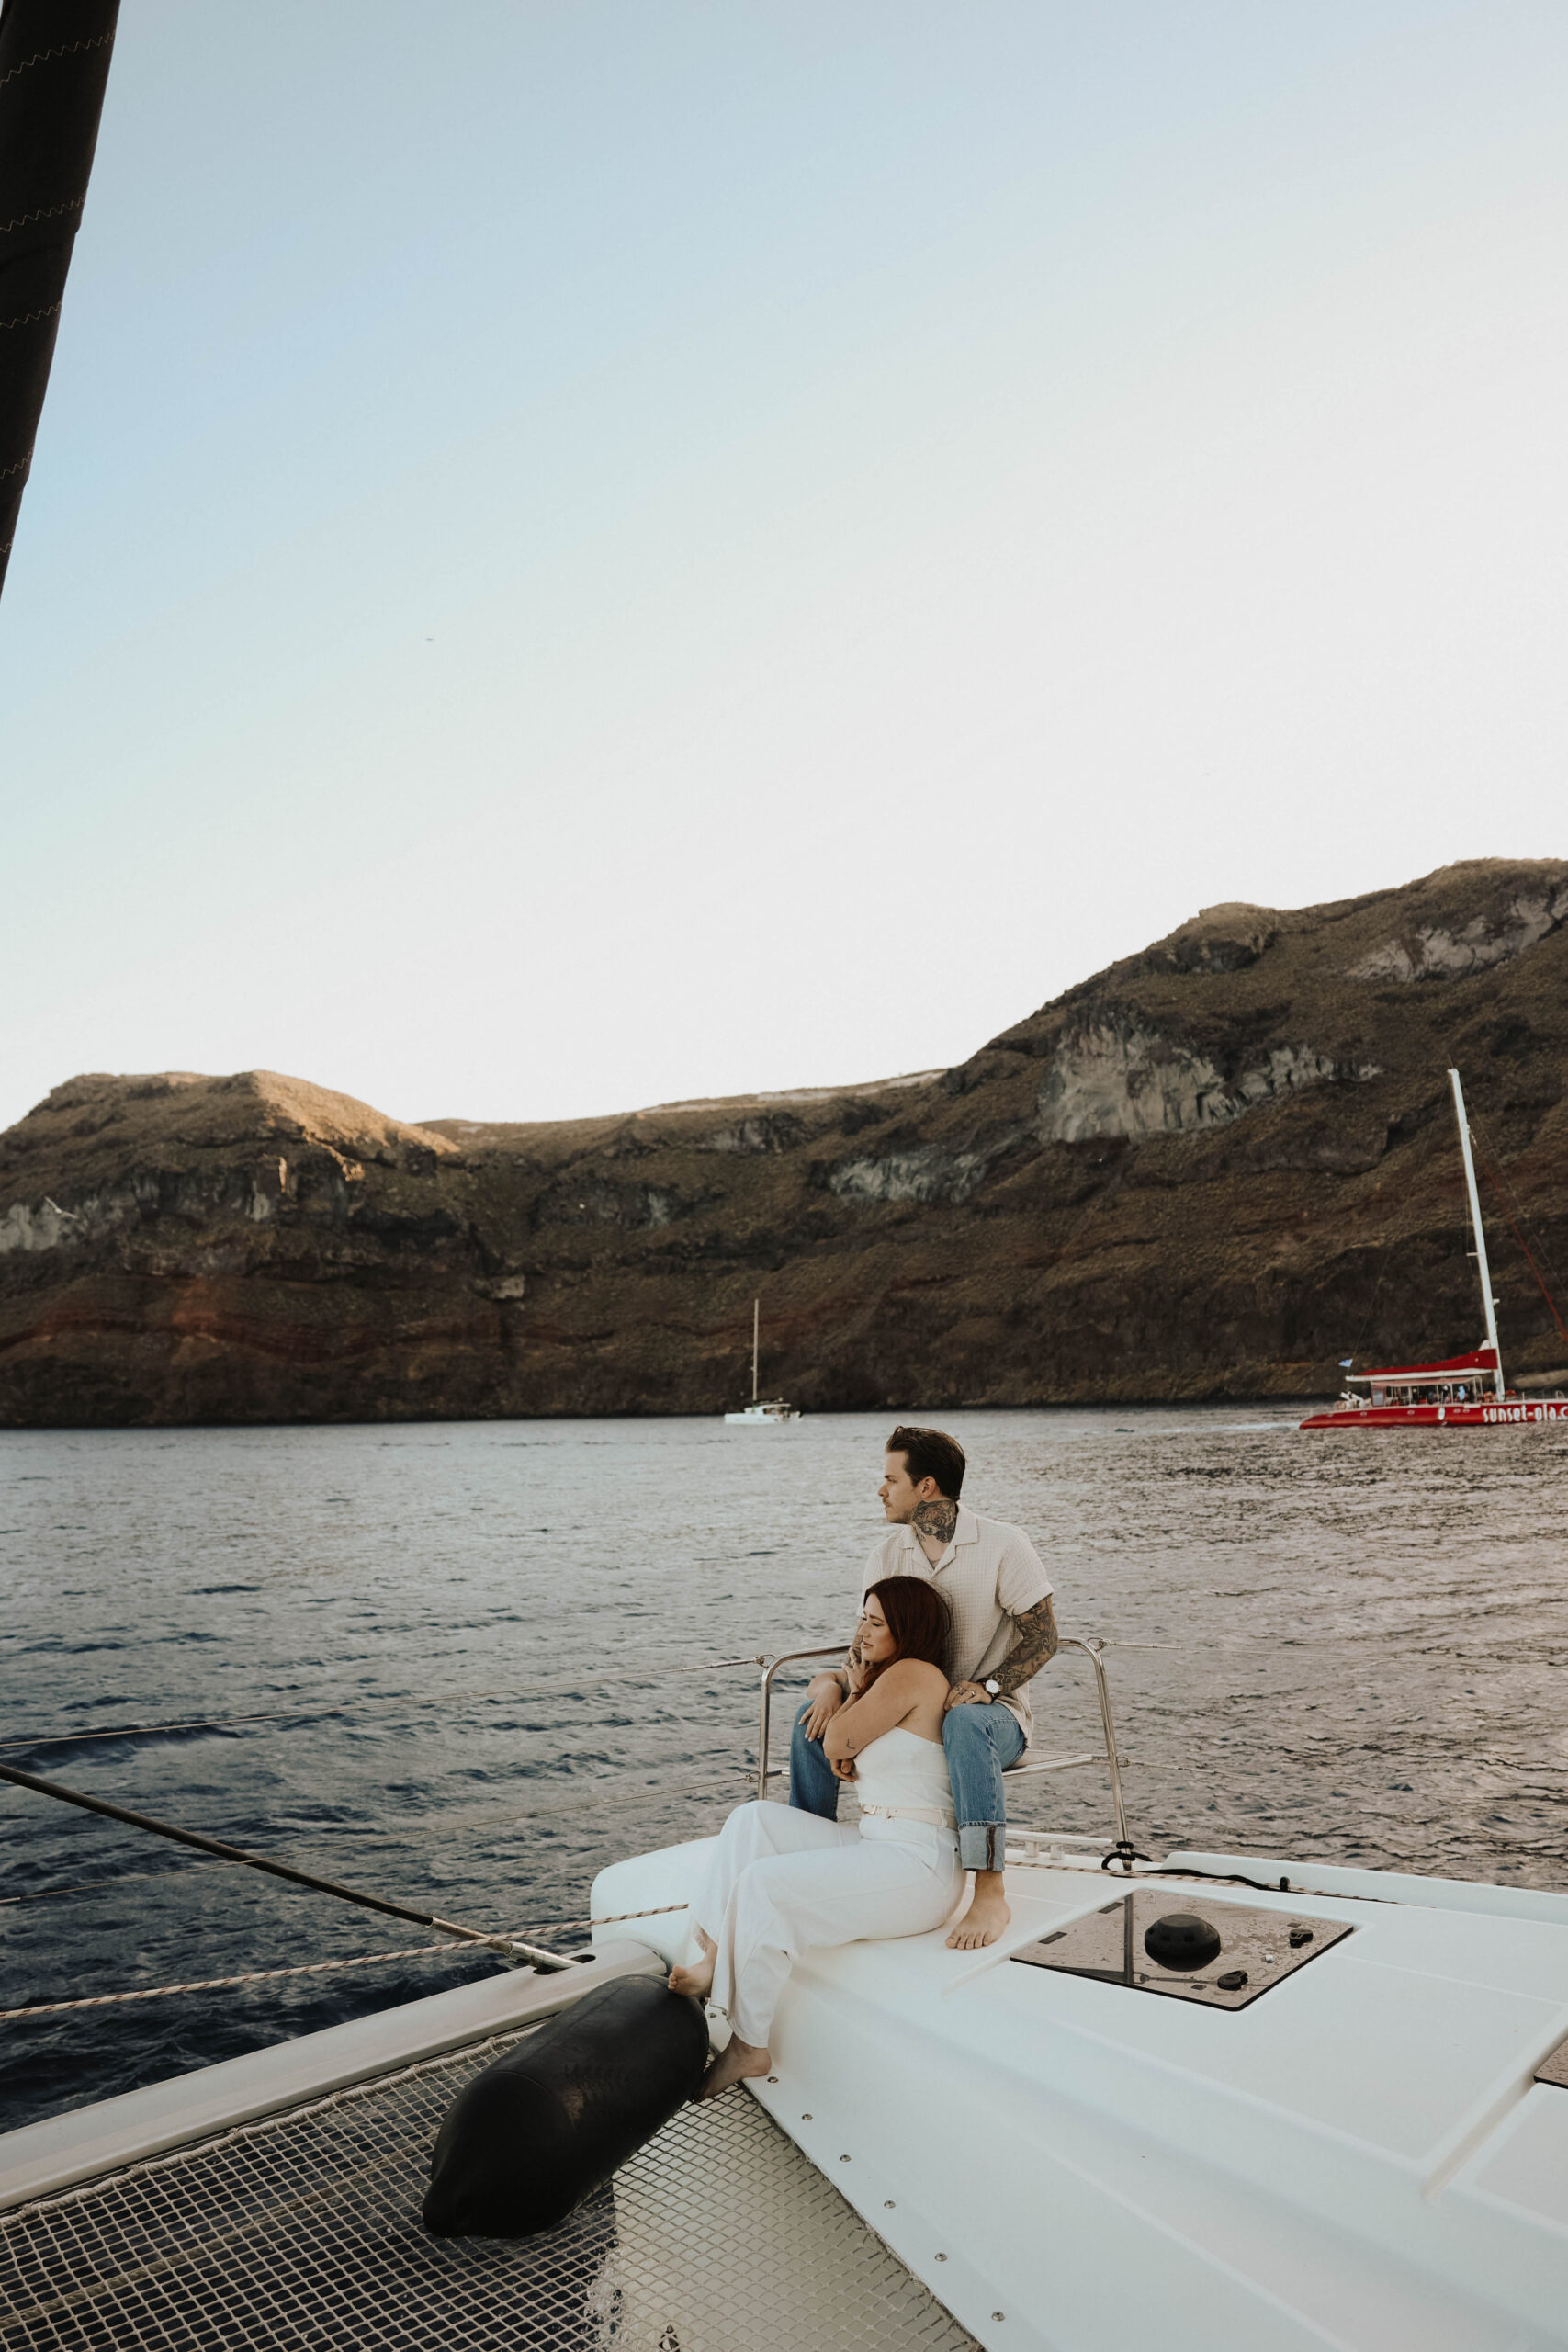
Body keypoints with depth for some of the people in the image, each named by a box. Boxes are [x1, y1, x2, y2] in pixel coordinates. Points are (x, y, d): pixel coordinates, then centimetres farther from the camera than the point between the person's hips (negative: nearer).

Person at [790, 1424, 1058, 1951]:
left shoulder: (1002, 1546, -12)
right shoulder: (887, 1552, 2)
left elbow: (1042, 1637, -11)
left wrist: (987, 1685, -25)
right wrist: (836, 1680, -18)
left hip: (995, 1712, -5)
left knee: (965, 1721, -41)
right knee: (813, 1717, -13)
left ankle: (990, 1894, -37)